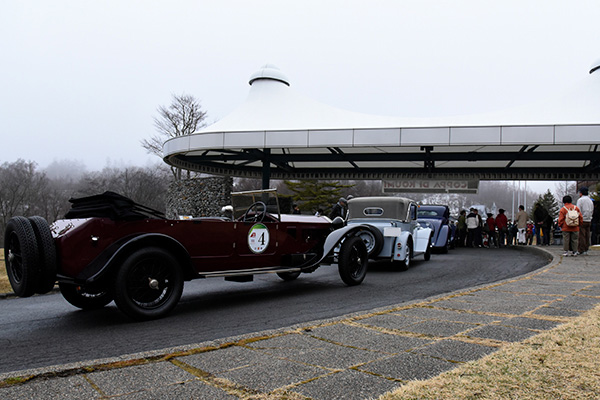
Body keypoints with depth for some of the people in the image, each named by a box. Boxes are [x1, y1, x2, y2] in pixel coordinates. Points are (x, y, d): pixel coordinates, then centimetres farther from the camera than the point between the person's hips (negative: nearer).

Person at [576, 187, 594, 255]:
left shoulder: (580, 200, -8)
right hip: (589, 221, 7)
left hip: (582, 220, -7)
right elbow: (592, 211, 20)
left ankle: (581, 250, -7)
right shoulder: (590, 200, 15)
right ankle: (586, 250, 12)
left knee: (581, 236, -7)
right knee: (587, 236, 9)